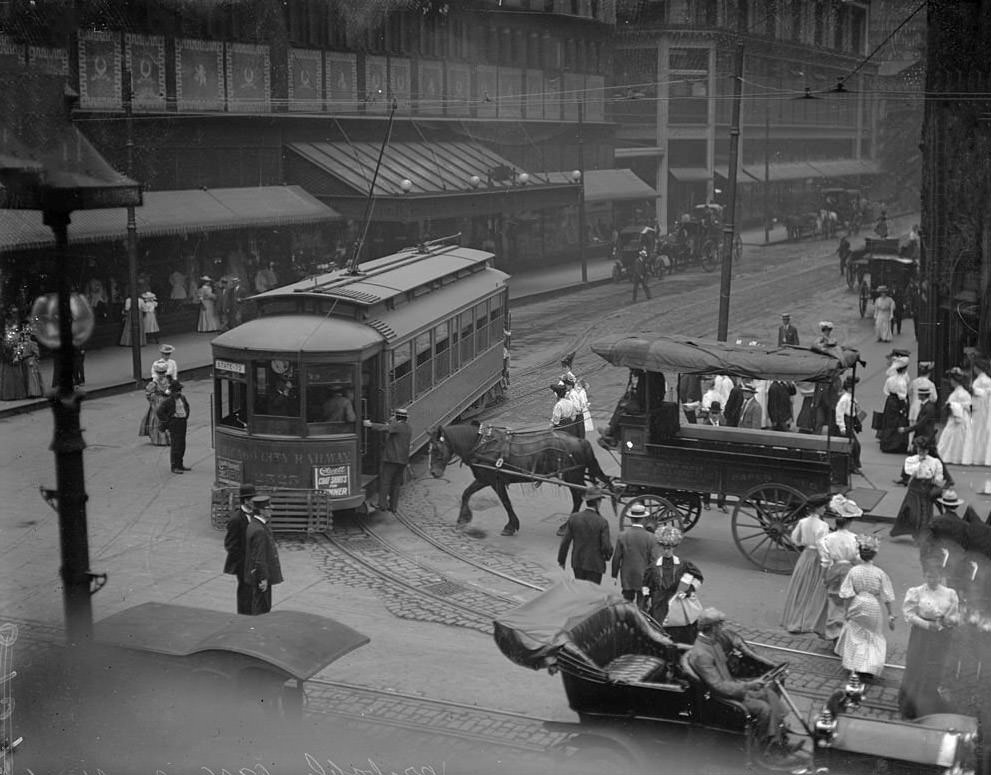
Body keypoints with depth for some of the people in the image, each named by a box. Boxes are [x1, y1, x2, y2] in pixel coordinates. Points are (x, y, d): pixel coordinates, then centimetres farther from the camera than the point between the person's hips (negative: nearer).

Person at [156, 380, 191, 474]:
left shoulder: (182, 398, 7)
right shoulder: (168, 400, -14)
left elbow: (186, 407, 27)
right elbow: (159, 412, -15)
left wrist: (186, 418, 18)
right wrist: (166, 421, -12)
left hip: (182, 423, 7)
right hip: (174, 423, -7)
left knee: (182, 445, 13)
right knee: (175, 445, -8)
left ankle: (180, 465, 24)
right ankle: (174, 467, -3)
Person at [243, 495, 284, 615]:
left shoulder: (253, 525, 7)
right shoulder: (259, 530, -25)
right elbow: (259, 557, -24)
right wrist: (263, 578, -20)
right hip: (261, 574, -10)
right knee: (260, 609, -1)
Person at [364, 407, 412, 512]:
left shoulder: (397, 426, -10)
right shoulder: (408, 429, 17)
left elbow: (385, 428, -27)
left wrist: (371, 424, -25)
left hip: (392, 459, -8)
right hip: (403, 461, 8)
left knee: (385, 482, -4)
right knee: (396, 484, 10)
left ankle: (382, 504, -8)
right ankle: (393, 506, 11)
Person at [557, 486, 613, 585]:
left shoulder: (573, 518, -8)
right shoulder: (602, 522, -17)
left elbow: (565, 541, -5)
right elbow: (606, 546, -16)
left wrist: (561, 560, 7)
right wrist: (608, 556, 7)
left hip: (577, 562, 4)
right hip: (595, 564, -4)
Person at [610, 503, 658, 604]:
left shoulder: (622, 536, -6)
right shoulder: (650, 537, -10)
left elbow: (616, 558, -2)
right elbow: (654, 559, -7)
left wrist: (614, 576, 8)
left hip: (626, 577, 1)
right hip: (644, 577, -1)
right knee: (642, 604, 7)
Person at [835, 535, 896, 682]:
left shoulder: (854, 571, -10)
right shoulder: (880, 573, -12)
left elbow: (847, 594, -7)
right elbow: (887, 597, -7)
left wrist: (847, 611, 4)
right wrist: (891, 615, 1)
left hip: (857, 608, 1)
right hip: (875, 609, -1)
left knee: (855, 636, 17)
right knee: (874, 639, 10)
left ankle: (854, 668, 22)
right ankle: (869, 670, 0)